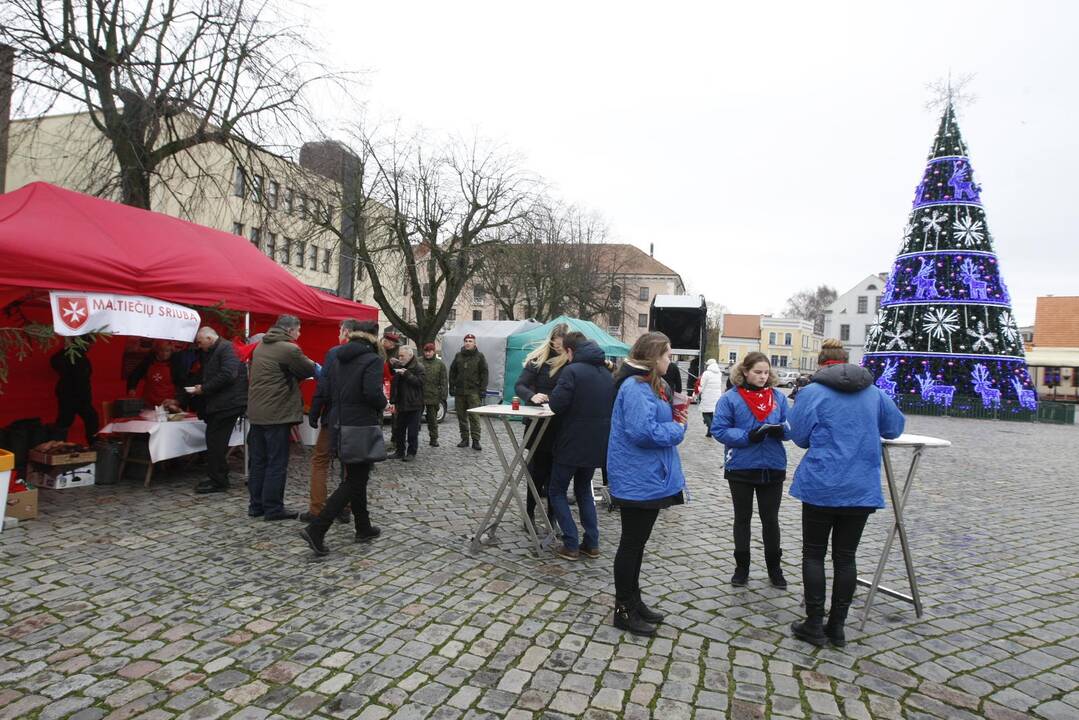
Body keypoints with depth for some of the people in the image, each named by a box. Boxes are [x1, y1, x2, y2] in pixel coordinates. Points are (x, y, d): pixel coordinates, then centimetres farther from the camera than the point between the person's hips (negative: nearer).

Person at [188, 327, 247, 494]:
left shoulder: (227, 348, -12)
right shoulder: (211, 353, 20)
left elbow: (227, 375, -24)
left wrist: (204, 388, -16)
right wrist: (201, 388, 10)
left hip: (227, 404, -10)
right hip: (218, 404, 10)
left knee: (215, 443, -7)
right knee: (215, 442, 13)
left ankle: (218, 482, 1)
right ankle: (216, 478, 22)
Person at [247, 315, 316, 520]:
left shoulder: (260, 347, 14)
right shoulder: (289, 349, -13)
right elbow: (309, 370, -3)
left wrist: (295, 374, 6)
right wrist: (312, 364, 17)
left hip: (256, 412, 8)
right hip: (277, 414, -8)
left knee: (258, 461, 13)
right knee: (277, 463, -1)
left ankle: (256, 505, 19)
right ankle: (273, 508, 4)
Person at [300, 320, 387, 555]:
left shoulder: (338, 360, 9)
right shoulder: (372, 360, -13)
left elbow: (324, 391, 11)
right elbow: (372, 393, -24)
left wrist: (314, 416, 21)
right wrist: (383, 403, -5)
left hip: (340, 427, 8)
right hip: (362, 427, -8)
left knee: (355, 478, 17)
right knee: (353, 482, 0)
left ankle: (364, 529, 27)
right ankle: (316, 530, -7)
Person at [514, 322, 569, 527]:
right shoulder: (539, 359, -5)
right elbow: (519, 385, -9)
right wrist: (532, 396, -28)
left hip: (562, 426, 2)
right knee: (538, 469, 4)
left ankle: (551, 517, 20)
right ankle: (529, 512, 20)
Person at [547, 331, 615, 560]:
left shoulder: (572, 371, -16)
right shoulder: (607, 373, 8)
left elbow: (556, 405, -20)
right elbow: (612, 406, 14)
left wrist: (552, 396, 0)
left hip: (572, 443, -7)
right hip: (597, 444, 7)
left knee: (557, 491, 9)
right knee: (584, 490, 22)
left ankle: (571, 545, 5)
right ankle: (591, 543, 18)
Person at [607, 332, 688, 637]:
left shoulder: (653, 385, 12)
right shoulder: (636, 387, -21)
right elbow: (643, 431, -29)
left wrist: (676, 417, -1)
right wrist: (677, 429, -15)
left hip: (649, 477, 10)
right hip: (637, 479, -10)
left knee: (637, 542, 19)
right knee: (631, 543, 3)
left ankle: (633, 600, 33)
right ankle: (623, 611, 17)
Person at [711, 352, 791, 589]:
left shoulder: (778, 397, 2)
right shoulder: (730, 398, -9)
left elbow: (789, 427, 5)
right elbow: (719, 430, -11)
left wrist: (780, 430, -18)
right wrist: (747, 436, -24)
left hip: (773, 468, 2)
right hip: (741, 467, -2)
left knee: (770, 519, 13)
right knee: (742, 518, 13)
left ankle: (774, 567, 30)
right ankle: (742, 566, 27)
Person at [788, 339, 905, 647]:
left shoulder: (811, 392, -8)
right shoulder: (875, 393, 5)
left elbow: (799, 437, -5)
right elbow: (895, 428, 14)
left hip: (821, 486, -3)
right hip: (862, 488, 4)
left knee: (814, 554, 9)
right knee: (846, 556, 13)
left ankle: (814, 625, 14)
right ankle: (837, 627, 21)